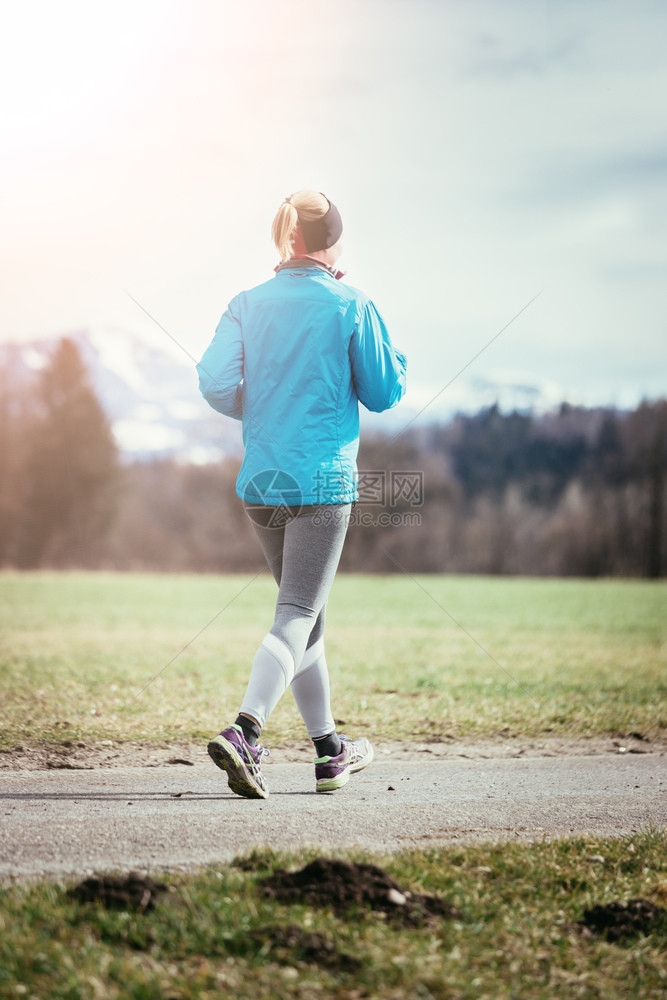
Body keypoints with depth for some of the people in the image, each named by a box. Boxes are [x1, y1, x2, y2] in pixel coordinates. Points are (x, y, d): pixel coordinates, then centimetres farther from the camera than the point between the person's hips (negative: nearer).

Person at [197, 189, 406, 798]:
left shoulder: (247, 305, 5)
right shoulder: (351, 306, -4)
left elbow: (215, 383, -4)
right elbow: (384, 394, 0)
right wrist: (394, 358, 18)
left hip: (260, 480, 5)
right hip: (323, 481, -5)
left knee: (304, 612, 17)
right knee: (297, 616, -6)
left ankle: (329, 751, 25)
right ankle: (243, 733, -26)